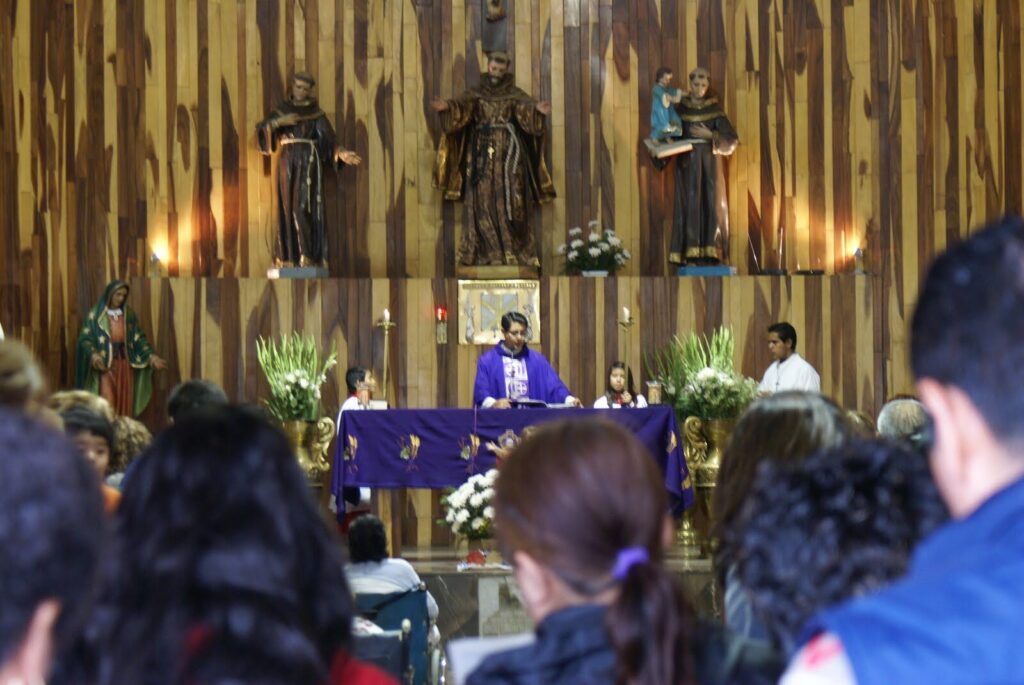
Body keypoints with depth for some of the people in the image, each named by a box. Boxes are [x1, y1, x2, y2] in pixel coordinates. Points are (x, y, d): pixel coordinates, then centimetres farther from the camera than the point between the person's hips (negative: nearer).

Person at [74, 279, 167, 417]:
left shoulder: (128, 314, 9)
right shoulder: (96, 314, -3)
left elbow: (139, 338, 10)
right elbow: (85, 338, -8)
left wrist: (151, 355, -4)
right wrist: (93, 354, -26)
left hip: (125, 363, 4)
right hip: (105, 364, -4)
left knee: (124, 404, 3)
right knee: (107, 404, -11)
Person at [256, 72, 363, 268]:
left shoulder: (317, 113, 5)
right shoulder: (282, 110, 13)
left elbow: (328, 140, -3)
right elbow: (263, 128, 1)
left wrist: (341, 153, -21)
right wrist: (280, 121, -15)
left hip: (308, 162, -3)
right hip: (287, 163, 3)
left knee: (303, 206, -14)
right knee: (287, 208, 1)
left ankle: (307, 257, -15)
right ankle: (288, 257, 4)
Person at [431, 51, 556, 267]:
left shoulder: (514, 94, 6)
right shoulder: (476, 93, 8)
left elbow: (526, 105, -13)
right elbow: (461, 105, -9)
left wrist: (537, 108, -37)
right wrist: (446, 107, -32)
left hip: (508, 153, -1)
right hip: (482, 154, 2)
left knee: (509, 200, -6)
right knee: (482, 201, -1)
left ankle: (514, 250, -4)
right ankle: (483, 250, 3)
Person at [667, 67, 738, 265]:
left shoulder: (714, 108, 4)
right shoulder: (680, 107, 6)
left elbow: (732, 139, -1)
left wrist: (709, 135, -12)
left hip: (710, 162, 0)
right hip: (687, 162, 0)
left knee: (711, 203, -5)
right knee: (689, 204, -7)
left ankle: (710, 253, -5)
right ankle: (690, 254, -9)